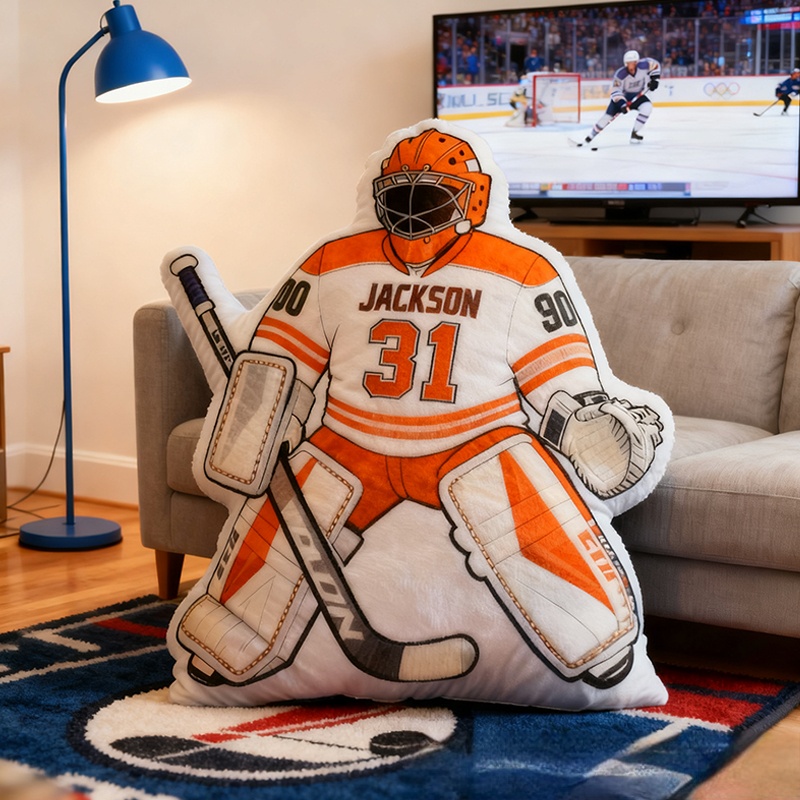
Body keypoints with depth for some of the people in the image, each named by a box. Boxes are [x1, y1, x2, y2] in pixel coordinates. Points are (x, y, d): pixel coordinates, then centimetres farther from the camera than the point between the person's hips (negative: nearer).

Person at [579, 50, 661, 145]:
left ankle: (635, 134, -13)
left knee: (647, 107, -25)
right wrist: (622, 104, -42)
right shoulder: (620, 74, -30)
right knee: (608, 115, -12)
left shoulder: (643, 65, -23)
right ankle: (589, 138, -4)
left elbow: (655, 64, -4)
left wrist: (654, 79, -13)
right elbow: (616, 91, -30)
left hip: (637, 95, 3)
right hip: (622, 96, -3)